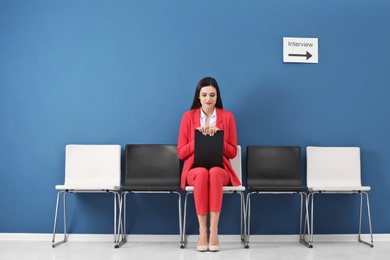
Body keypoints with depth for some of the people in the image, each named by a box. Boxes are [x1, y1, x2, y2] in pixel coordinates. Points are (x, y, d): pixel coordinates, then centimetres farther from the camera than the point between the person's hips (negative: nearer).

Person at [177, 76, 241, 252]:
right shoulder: (188, 117, 5)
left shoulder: (227, 117, 6)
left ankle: (213, 230, -35)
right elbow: (181, 153, 3)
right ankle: (202, 230, -31)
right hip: (195, 169, 0)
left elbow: (232, 152, 5)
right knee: (202, 173, -37)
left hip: (220, 170, 0)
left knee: (213, 173, -37)